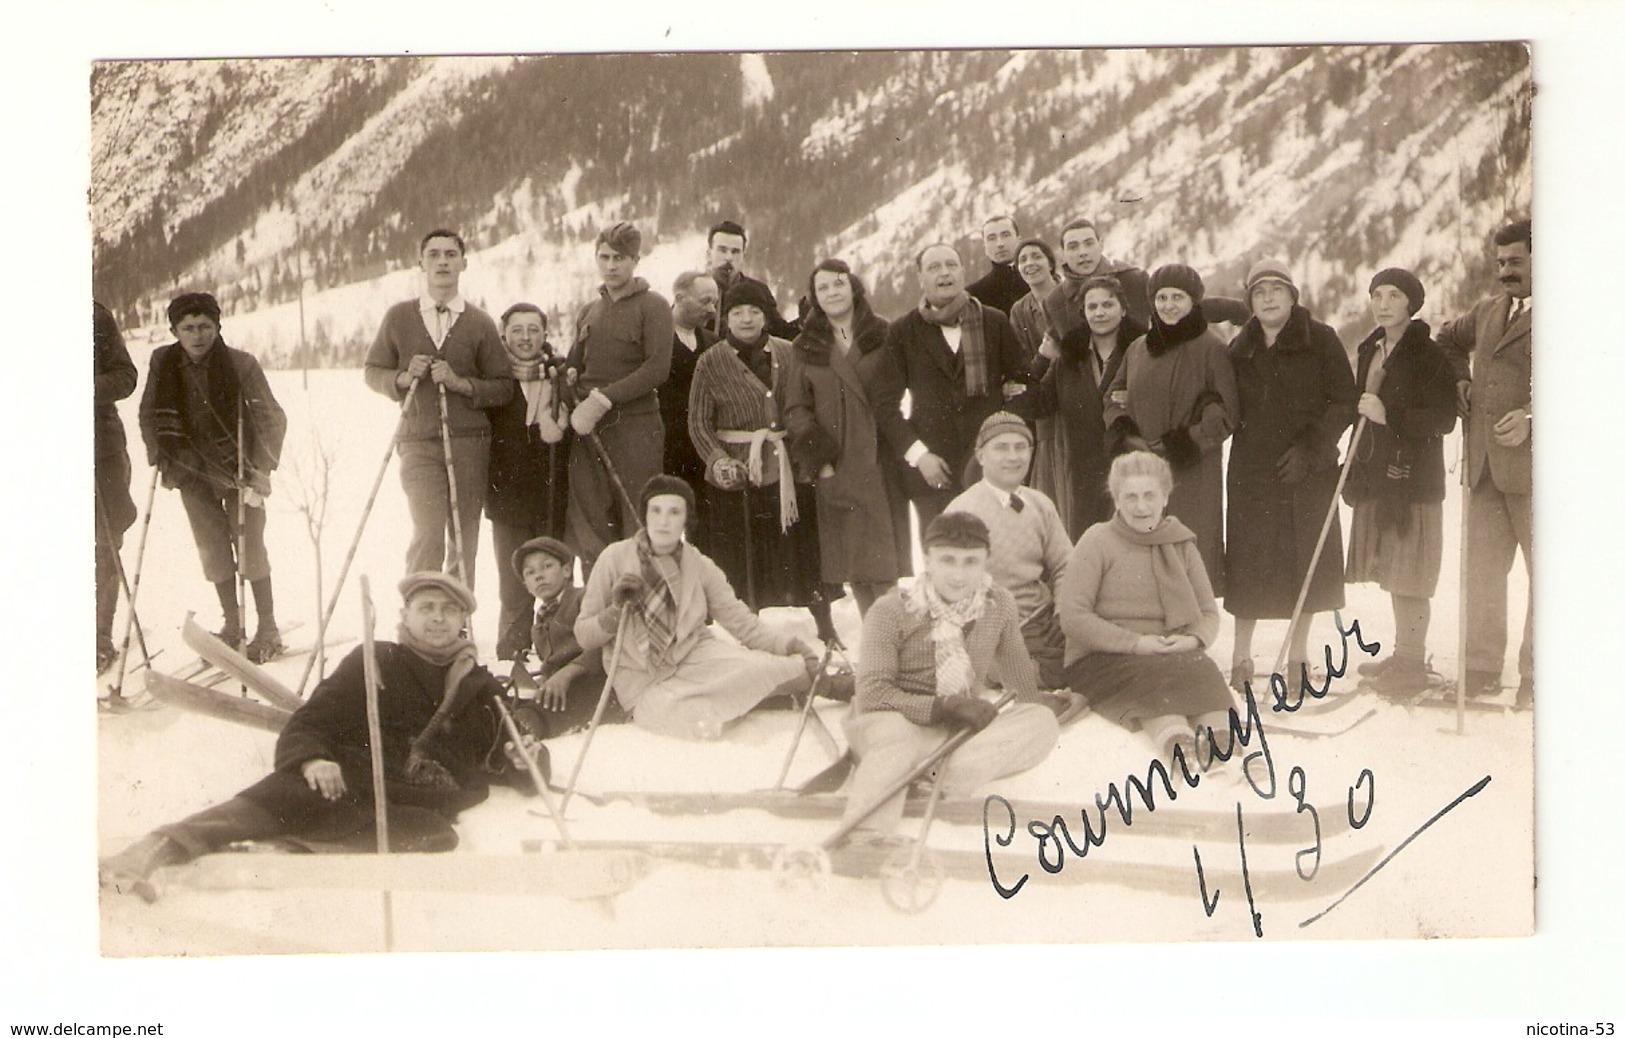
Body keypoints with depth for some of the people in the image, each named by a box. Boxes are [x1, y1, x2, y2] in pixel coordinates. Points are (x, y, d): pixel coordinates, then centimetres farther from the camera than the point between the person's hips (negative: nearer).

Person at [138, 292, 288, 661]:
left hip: (238, 465, -3)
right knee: (212, 548, 3)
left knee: (249, 544, -6)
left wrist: (261, 469, -16)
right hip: (192, 470, 3)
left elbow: (272, 418, -11)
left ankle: (268, 629, 3)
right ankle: (232, 624, 16)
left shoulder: (241, 364, -16)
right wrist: (159, 458, 2)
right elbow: (149, 416, 9)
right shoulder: (163, 363, -6)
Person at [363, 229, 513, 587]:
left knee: (464, 541, 1)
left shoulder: (480, 323, 9)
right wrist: (404, 377, -5)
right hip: (418, 441, -1)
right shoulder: (399, 317, 11)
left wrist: (460, 383, -10)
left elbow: (504, 387, 5)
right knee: (428, 535, -15)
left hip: (469, 442, 1)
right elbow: (372, 371, 15)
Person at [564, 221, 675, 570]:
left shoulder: (652, 306, 0)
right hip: (589, 430, 6)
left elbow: (658, 368, -12)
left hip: (636, 427, -6)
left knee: (638, 526, -7)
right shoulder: (589, 312, 20)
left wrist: (603, 399, -16)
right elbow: (574, 368, 21)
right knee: (588, 532, 3)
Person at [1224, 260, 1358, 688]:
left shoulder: (1320, 341, 0)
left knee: (1305, 559, 1)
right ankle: (1241, 656, 11)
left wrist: (1310, 448, -11)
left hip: (1307, 471, -2)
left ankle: (1298, 656, 13)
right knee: (1248, 564, 0)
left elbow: (1345, 401, -3)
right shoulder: (1240, 348, 11)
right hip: (1251, 471, 2)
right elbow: (1229, 408, 17)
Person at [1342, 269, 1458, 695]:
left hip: (1413, 477, -7)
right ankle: (1402, 655, 20)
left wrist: (1389, 416, -20)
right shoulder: (1370, 349, 13)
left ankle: (1412, 664, 1)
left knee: (1409, 572, -5)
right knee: (1391, 569, 11)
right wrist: (1355, 470, 17)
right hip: (1376, 473, 7)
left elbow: (1444, 419, -14)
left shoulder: (1427, 354, -10)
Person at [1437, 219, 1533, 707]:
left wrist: (1532, 417, -24)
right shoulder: (1488, 312, 18)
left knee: (1546, 572, 0)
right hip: (1484, 465, 7)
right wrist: (1461, 380, 20)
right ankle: (1482, 668, 15)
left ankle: (1537, 677, 5)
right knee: (1481, 568, 9)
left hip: (1535, 464, -7)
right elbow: (1449, 341, 37)